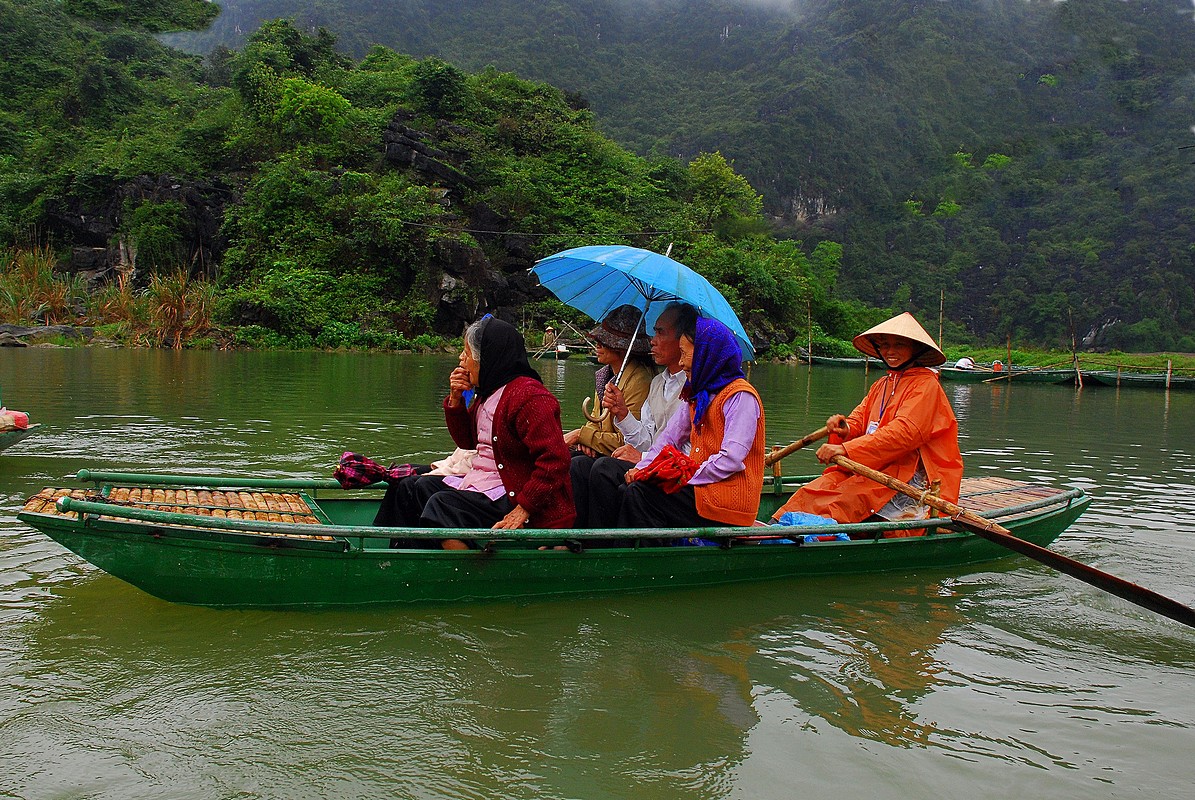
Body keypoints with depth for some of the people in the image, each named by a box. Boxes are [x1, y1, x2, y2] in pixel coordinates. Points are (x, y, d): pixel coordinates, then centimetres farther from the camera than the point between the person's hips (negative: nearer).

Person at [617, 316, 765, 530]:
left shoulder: (740, 396, -11)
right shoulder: (698, 395, 19)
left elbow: (731, 460, -20)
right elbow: (670, 436, 17)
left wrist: (684, 478, -17)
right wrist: (642, 467, 2)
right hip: (700, 489, 9)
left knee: (640, 494, -19)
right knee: (629, 488, -6)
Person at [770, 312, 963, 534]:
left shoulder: (926, 385, -4)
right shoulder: (880, 386, 22)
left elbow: (904, 432, -19)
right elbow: (859, 421, 15)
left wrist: (847, 449, -27)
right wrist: (844, 429, -13)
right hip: (876, 469, 6)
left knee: (852, 495, -32)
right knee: (822, 486, -20)